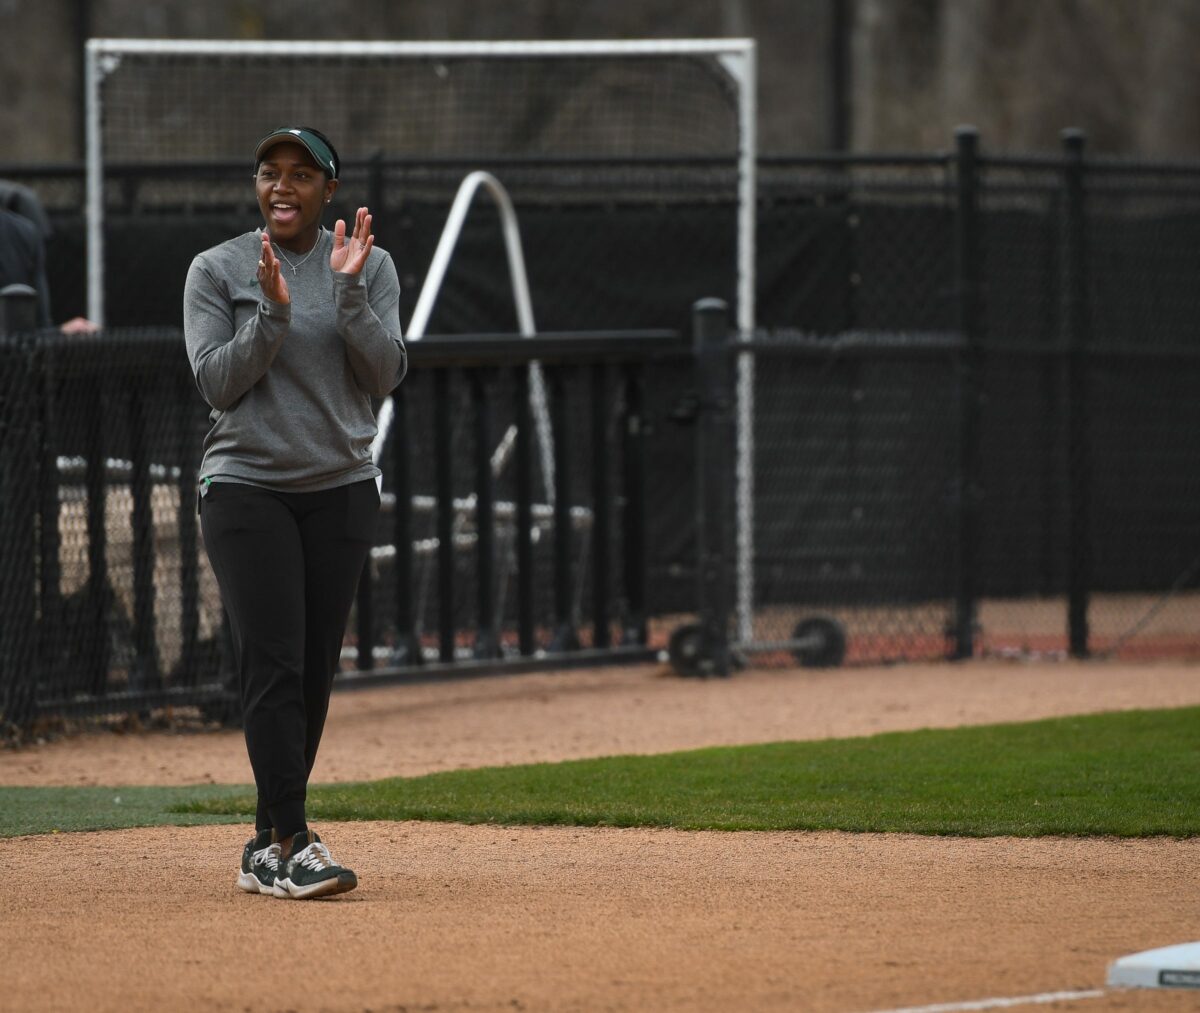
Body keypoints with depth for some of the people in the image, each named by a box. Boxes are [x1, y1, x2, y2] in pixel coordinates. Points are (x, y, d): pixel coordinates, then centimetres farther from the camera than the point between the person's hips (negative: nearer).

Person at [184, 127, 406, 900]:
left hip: (341, 489, 3)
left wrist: (349, 292, -17)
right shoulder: (218, 272, 1)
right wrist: (274, 312, -20)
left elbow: (385, 375, -5)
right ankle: (292, 845, -18)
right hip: (247, 488, -3)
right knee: (274, 665, -14)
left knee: (315, 674, 3)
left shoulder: (370, 267, 5)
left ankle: (268, 847, 12)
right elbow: (216, 382, -8)